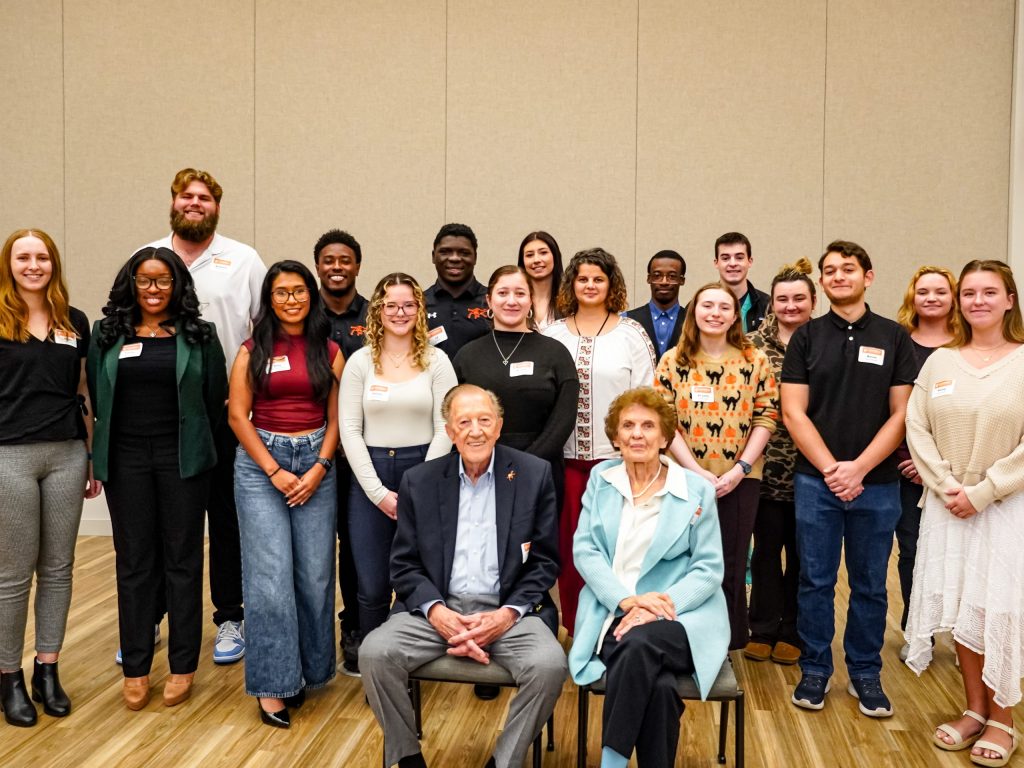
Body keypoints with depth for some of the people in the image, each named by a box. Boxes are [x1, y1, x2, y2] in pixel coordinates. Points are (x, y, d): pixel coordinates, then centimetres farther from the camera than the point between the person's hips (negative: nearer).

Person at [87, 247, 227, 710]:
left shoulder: (198, 336, 2)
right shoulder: (107, 335, 6)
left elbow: (216, 396, 4)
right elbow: (97, 394, 9)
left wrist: (194, 445, 7)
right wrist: (104, 451, 10)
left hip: (182, 460, -1)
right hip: (126, 460, 2)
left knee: (182, 560, 4)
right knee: (134, 562, 7)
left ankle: (182, 667, 15)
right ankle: (135, 669, 17)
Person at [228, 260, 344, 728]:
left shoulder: (329, 352, 7)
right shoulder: (252, 351, 4)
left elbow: (336, 418, 6)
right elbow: (237, 415, -1)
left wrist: (319, 468, -7)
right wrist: (274, 471, -9)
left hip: (316, 461, 1)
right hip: (260, 461, -1)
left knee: (315, 574, 2)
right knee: (271, 575, -4)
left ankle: (307, 670, 20)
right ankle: (272, 683, 5)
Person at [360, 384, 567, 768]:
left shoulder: (534, 474, 1)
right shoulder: (419, 481, 6)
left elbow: (545, 561, 2)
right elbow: (404, 563, 6)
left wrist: (508, 613, -12)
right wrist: (435, 610, -12)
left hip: (507, 611, -1)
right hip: (438, 609, 2)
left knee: (549, 664, -28)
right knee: (374, 652, -22)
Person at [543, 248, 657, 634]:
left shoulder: (631, 334, 2)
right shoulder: (553, 334, 7)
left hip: (617, 456, -2)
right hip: (566, 456, 2)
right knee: (569, 543, 7)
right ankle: (575, 627, 21)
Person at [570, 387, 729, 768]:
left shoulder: (697, 489, 3)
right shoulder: (601, 478, 9)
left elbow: (709, 570, 0)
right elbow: (584, 550, 2)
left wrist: (653, 609, -16)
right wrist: (627, 600, -15)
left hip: (680, 616, 0)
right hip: (611, 613, 1)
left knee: (639, 645, -35)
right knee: (657, 686, -31)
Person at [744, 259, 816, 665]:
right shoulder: (755, 345, 1)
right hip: (768, 465, 0)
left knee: (802, 551, 11)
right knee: (766, 548, 9)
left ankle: (791, 632, 26)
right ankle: (762, 630, 24)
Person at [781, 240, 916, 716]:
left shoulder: (894, 337, 4)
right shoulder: (807, 337, 3)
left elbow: (900, 414, 0)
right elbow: (794, 412, -2)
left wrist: (858, 468, -10)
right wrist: (830, 468, -11)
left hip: (877, 483, 1)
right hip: (815, 481, 0)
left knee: (870, 584, 10)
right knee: (815, 581, 7)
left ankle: (865, 673, 26)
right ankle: (815, 670, 21)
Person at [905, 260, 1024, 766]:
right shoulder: (939, 361, 5)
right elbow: (917, 428, 1)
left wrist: (982, 492, -14)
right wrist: (945, 486, -9)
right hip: (947, 506, 3)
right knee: (959, 607, 9)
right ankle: (974, 709, 26)